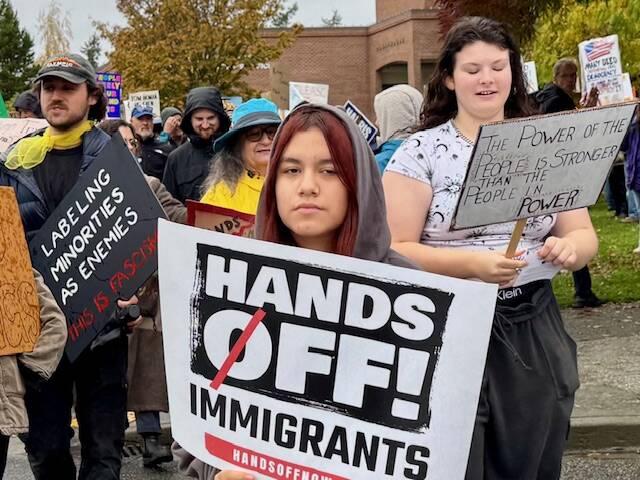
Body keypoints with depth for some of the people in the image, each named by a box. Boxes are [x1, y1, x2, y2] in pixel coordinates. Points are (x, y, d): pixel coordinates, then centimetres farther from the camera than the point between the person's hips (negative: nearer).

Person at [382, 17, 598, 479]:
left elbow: (585, 236, 9)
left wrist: (568, 248, -15)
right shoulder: (420, 152, -4)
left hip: (534, 337, 4)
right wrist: (472, 263, -23)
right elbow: (393, 251, -9)